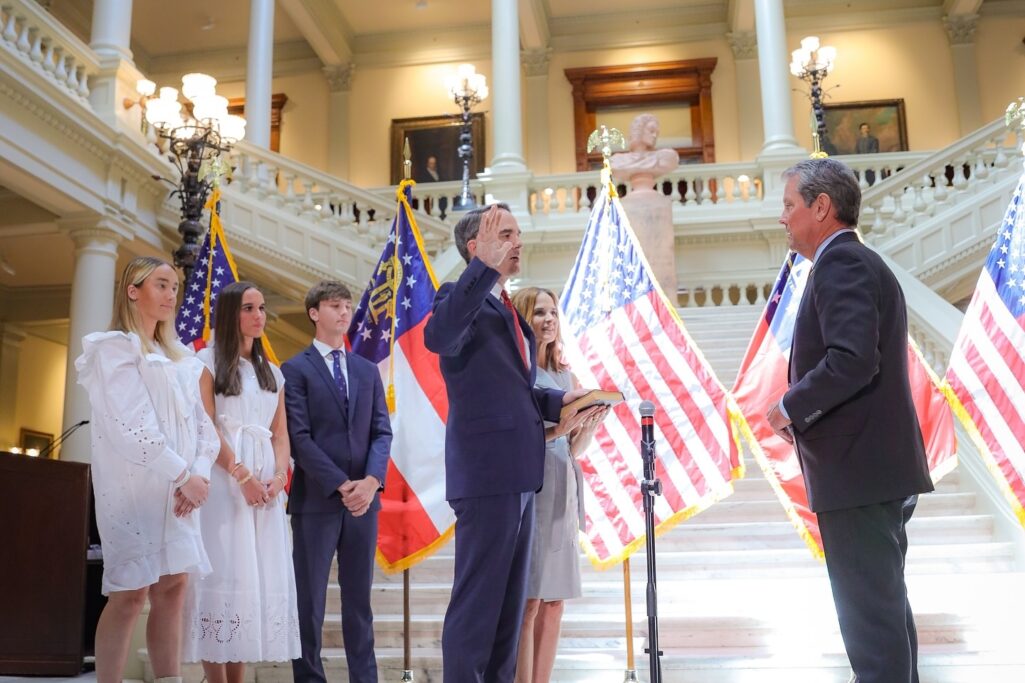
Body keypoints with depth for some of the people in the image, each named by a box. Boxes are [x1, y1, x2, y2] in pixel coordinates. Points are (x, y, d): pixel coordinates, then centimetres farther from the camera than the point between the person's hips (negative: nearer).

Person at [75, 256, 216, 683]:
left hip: (176, 488, 7)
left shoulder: (177, 357, 17)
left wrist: (199, 472, -6)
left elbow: (201, 423, 11)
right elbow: (132, 427, -16)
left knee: (173, 586, 4)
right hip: (134, 486, -7)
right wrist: (184, 475, -16)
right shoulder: (115, 347, -5)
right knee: (131, 591, -8)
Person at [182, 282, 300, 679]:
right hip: (223, 479, -5)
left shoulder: (272, 372, 19)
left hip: (266, 484, 5)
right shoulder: (207, 361, 3)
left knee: (259, 575, 2)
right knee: (224, 571, -8)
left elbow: (280, 433, 13)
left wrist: (278, 475, -5)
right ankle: (216, 677, -5)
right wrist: (242, 474, -16)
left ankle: (238, 677, 7)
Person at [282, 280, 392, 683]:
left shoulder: (368, 371, 15)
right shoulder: (295, 369, 0)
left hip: (365, 499, 4)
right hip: (316, 500, -4)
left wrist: (371, 480, -10)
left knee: (359, 598, 9)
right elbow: (300, 437, -8)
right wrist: (341, 485, -15)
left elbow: (382, 432, 8)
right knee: (309, 600, 2)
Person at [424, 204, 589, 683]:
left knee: (509, 604, 16)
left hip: (517, 474, 10)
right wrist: (487, 267, -35)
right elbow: (437, 337, -33)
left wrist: (558, 400, 9)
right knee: (476, 602, -4)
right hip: (487, 474, -9)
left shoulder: (505, 308, 18)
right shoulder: (463, 298, -9)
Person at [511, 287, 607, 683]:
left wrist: (591, 423, -1)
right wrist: (556, 429, -20)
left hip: (563, 493, 7)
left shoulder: (564, 376, 17)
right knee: (528, 600, -7)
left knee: (554, 600, 7)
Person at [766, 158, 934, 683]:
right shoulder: (861, 262, 19)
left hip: (858, 472, -11)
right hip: (881, 468, 11)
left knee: (871, 618, -5)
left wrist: (790, 408, -13)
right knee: (886, 610, 18)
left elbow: (852, 360, -27)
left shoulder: (840, 262, -13)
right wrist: (804, 413, 11)